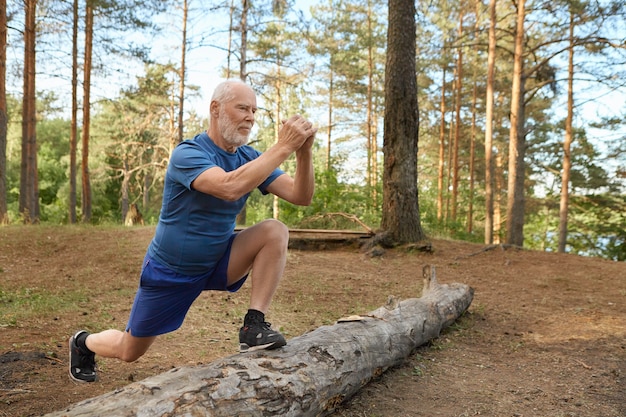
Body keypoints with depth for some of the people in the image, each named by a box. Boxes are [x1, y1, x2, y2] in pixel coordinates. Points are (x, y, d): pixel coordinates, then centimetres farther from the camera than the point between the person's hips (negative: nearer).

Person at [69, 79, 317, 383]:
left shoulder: (249, 158, -6)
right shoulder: (187, 154, -24)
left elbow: (300, 196, -15)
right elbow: (230, 188, -45)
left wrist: (304, 152, -32)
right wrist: (284, 146, -42)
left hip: (217, 264, 5)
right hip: (169, 273, -4)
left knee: (275, 232, -21)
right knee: (129, 351, 11)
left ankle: (254, 327, -19)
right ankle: (83, 343, 47)